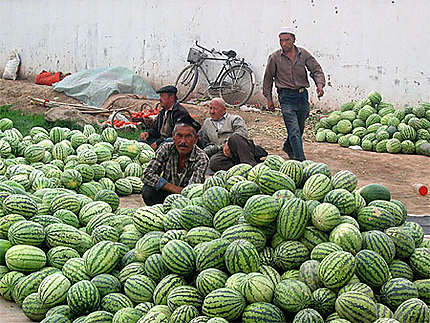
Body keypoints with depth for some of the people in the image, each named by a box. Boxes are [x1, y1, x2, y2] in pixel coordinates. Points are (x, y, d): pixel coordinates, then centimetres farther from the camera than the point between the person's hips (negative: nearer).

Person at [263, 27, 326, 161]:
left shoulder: (303, 54, 3)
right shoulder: (275, 58, -2)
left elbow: (316, 70, 3)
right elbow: (268, 78, 8)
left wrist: (320, 85, -16)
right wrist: (268, 98, 7)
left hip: (302, 95, 4)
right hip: (286, 96, -4)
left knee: (300, 128, 18)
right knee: (294, 131, -12)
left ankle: (288, 147, 45)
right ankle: (301, 161, -15)